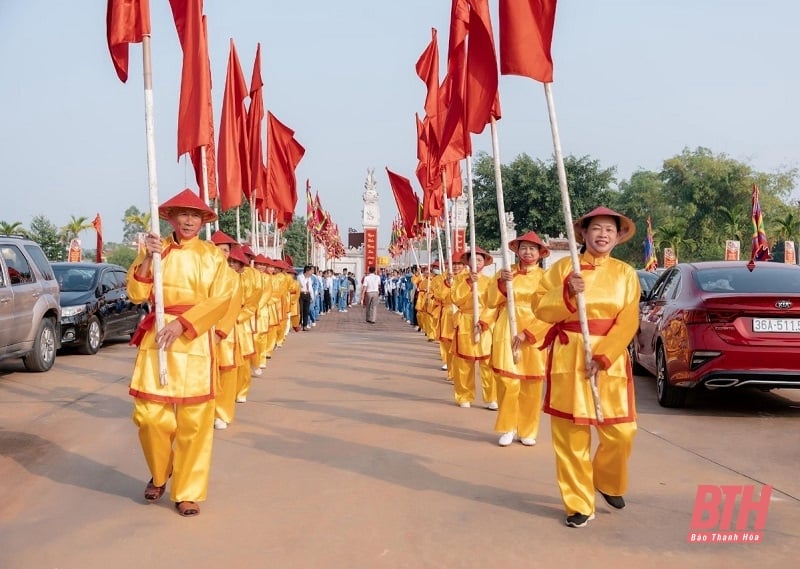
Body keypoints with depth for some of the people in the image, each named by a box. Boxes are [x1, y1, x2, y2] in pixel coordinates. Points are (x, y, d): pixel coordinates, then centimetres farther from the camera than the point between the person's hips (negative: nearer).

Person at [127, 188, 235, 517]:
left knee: (194, 420, -1)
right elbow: (137, 294, 1)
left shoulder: (213, 255, 3)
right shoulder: (154, 249, 8)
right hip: (157, 338, 1)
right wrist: (147, 259, -13)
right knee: (149, 414, -1)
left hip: (196, 340, -1)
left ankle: (188, 492, 13)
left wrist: (182, 323, -15)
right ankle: (159, 475, 27)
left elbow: (221, 300, -6)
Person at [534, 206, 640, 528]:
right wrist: (567, 292, -19)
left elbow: (628, 322, -4)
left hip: (611, 360, 1)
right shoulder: (563, 267, 2)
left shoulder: (626, 274, 4)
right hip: (569, 358, -1)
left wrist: (602, 357, -15)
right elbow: (541, 307, 0)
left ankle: (607, 482, 32)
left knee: (621, 431, 1)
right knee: (571, 434, 1)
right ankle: (579, 505, 14)